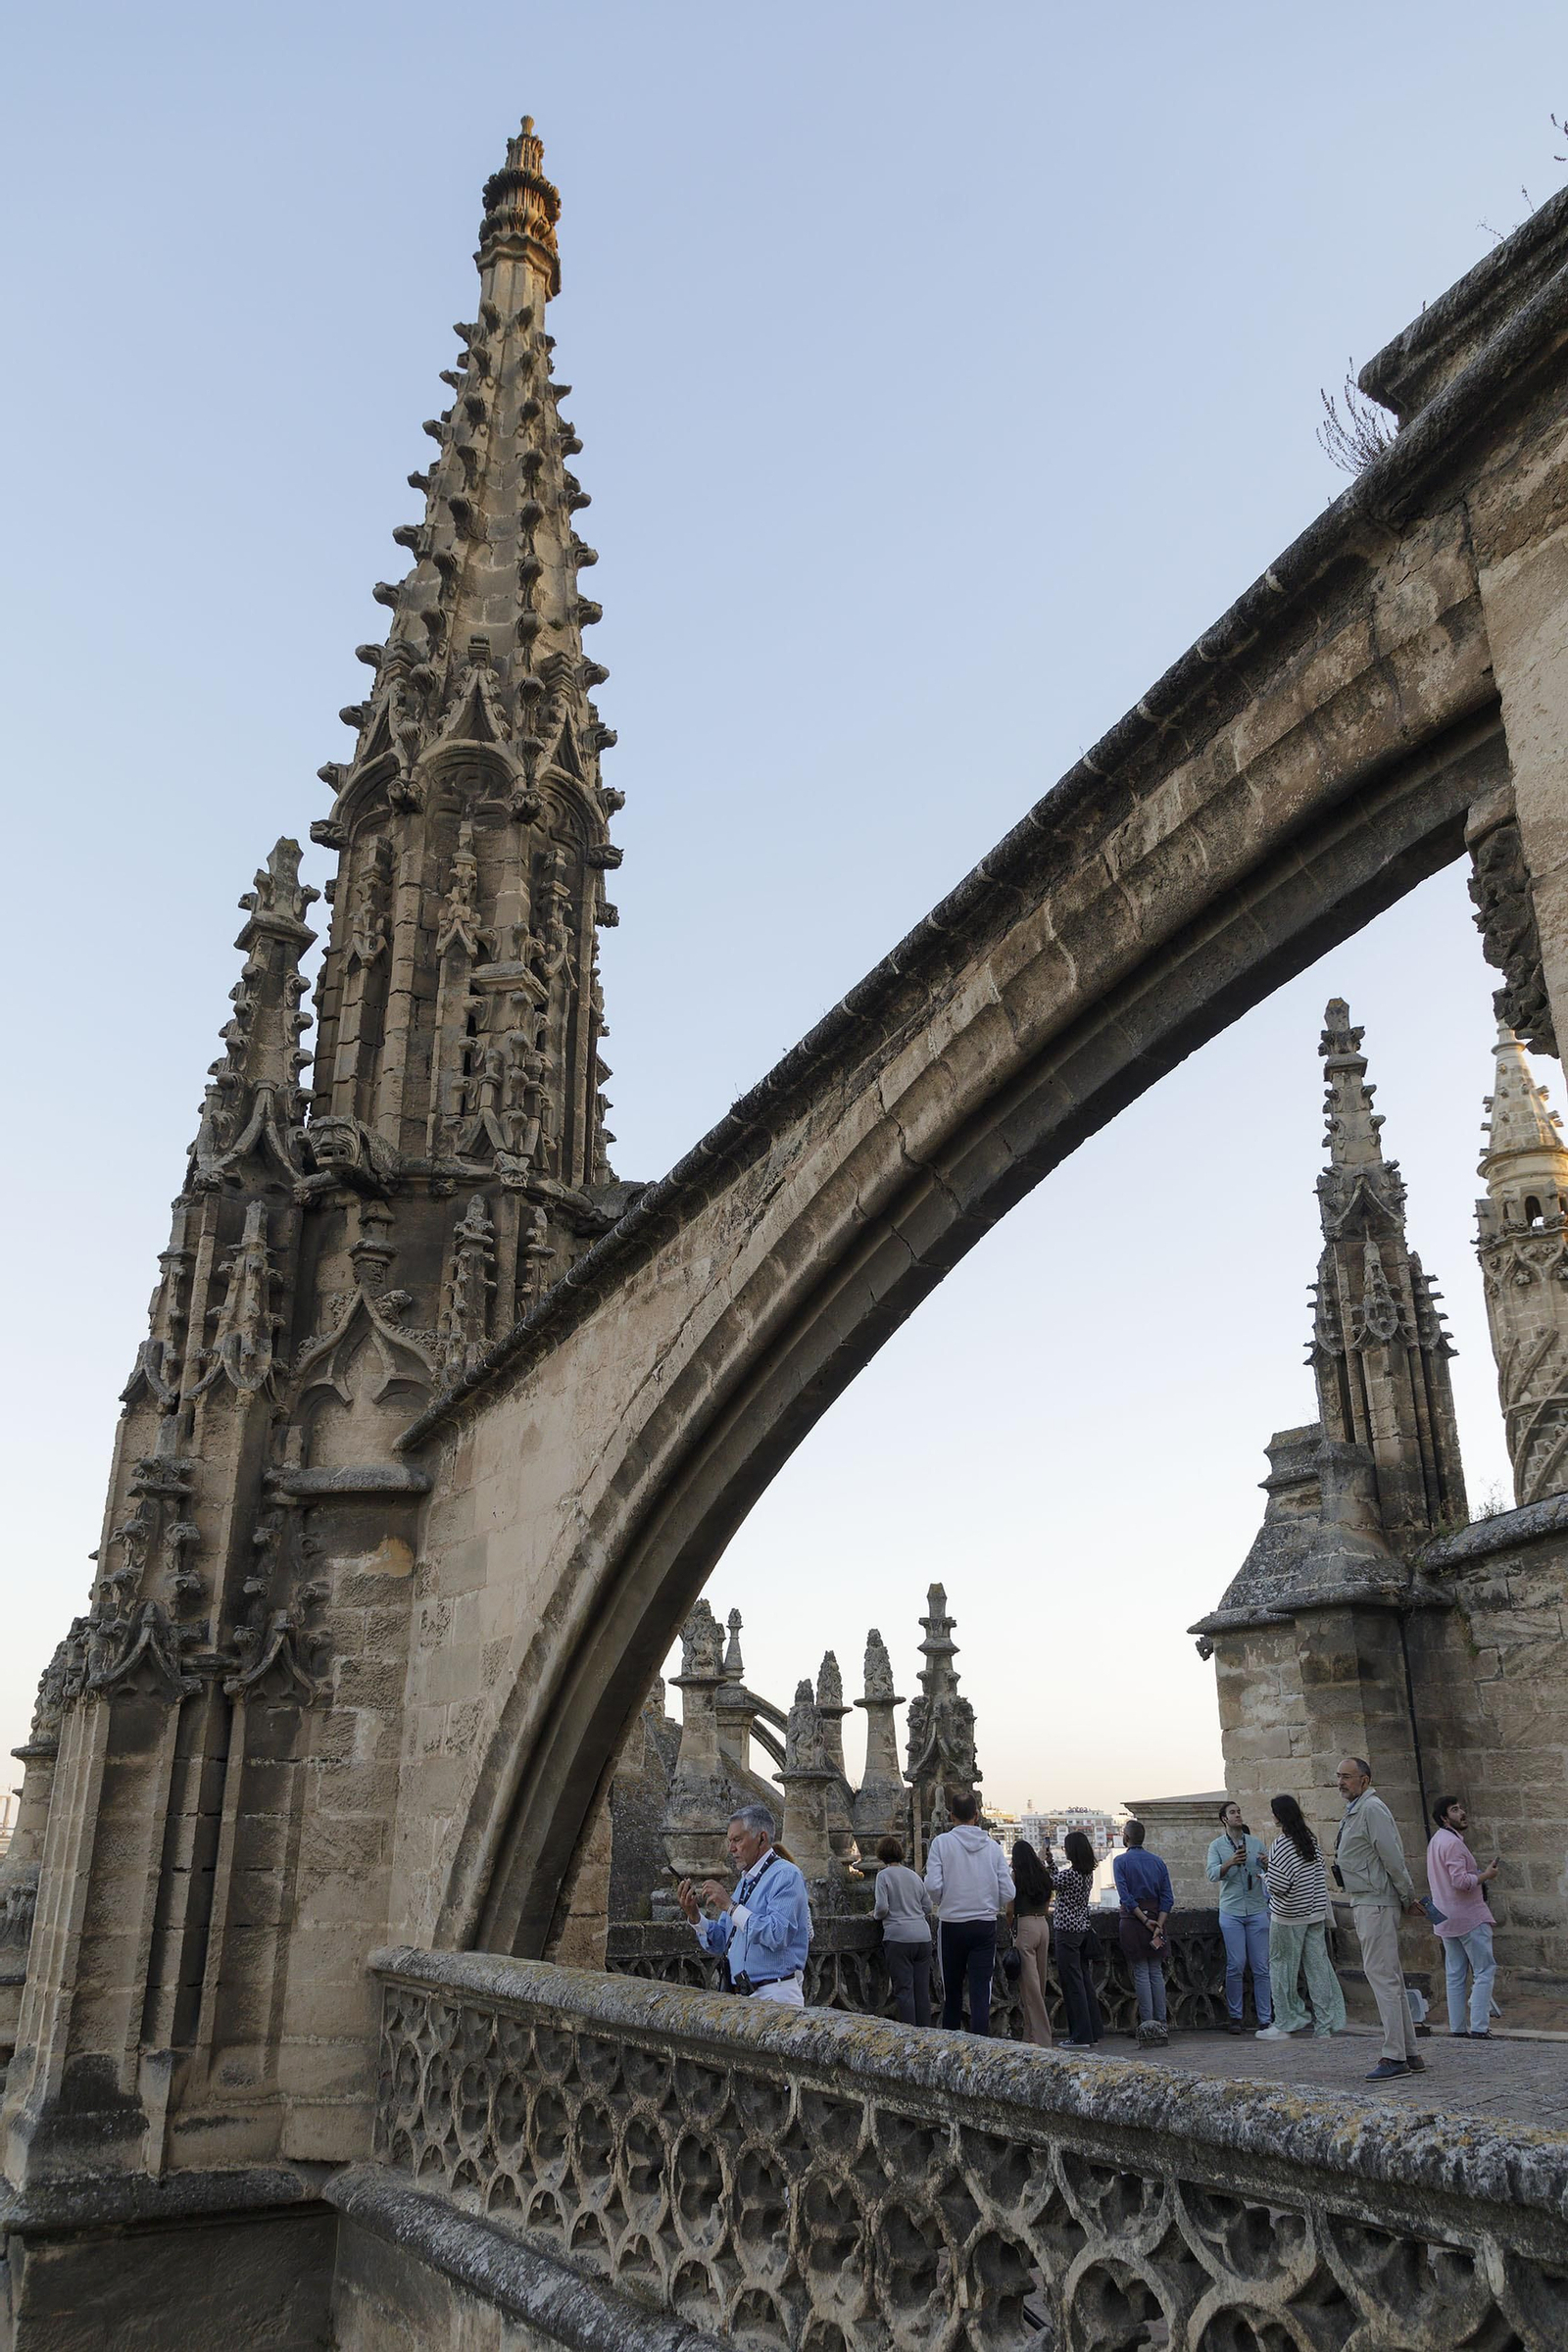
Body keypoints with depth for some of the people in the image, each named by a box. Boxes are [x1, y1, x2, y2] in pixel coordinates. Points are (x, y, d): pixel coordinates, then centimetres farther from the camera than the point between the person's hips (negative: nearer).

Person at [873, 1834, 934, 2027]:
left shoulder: (884, 1875, -2)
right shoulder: (914, 1875, 14)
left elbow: (882, 1907, -11)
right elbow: (928, 1907, 16)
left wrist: (878, 1915, 10)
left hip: (899, 1937, -5)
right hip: (923, 1937, 5)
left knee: (904, 1989, -2)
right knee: (922, 1990, 9)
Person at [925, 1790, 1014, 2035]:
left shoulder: (942, 1842, -7)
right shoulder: (992, 1846, -1)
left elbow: (933, 1885, -14)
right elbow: (1007, 1892, -2)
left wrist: (946, 1901, 7)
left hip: (952, 1925, -1)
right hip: (985, 1925, 1)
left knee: (952, 1989, 15)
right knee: (981, 1991, 2)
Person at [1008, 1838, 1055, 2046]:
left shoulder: (1016, 1876, -8)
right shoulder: (1044, 1875, 8)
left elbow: (1010, 1910, -7)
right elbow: (1047, 1908, 13)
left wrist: (1011, 1926, 10)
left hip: (1024, 1926, -6)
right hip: (1043, 1925, 6)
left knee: (1029, 1984, -2)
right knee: (1040, 1981, 17)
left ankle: (1041, 2039, -4)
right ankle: (1043, 2032, 25)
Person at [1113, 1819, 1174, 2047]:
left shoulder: (1121, 1861, -4)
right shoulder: (1157, 1861, 9)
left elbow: (1126, 1896, -13)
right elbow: (1167, 1897, 1)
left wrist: (1145, 1920, -12)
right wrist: (1158, 1924, -6)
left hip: (1134, 1919, -4)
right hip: (1156, 1917, 4)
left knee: (1141, 1973, 0)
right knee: (1156, 1973, 9)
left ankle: (1148, 2023, -2)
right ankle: (1161, 2024, 8)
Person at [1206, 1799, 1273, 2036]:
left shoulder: (1256, 1843, 11)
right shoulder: (1217, 1846, 5)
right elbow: (1213, 1874, -8)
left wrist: (1267, 1864, -11)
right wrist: (1230, 1863, -26)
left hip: (1257, 1911, 2)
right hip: (1231, 1912, -2)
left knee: (1261, 1967, 1)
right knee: (1235, 1965, -4)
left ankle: (1265, 2018, 6)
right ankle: (1235, 2016, 6)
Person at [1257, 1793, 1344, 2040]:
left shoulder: (1280, 1846, -18)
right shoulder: (1312, 1840, 3)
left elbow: (1278, 1887, -21)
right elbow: (1323, 1873, 11)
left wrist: (1266, 1869, -3)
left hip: (1288, 1916, -7)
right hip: (1316, 1912, 7)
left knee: (1282, 1966, 5)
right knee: (1318, 1965, 9)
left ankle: (1285, 2024, 10)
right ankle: (1324, 2024, 11)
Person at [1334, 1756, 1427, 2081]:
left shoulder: (1372, 1809, -14)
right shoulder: (1354, 1810, 17)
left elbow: (1392, 1857, -16)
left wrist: (1409, 1897, -11)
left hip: (1377, 1904, -11)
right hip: (1366, 1903, 11)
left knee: (1382, 1975, -10)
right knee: (1390, 1978, 12)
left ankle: (1394, 2057, -8)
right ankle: (1410, 2055, 17)